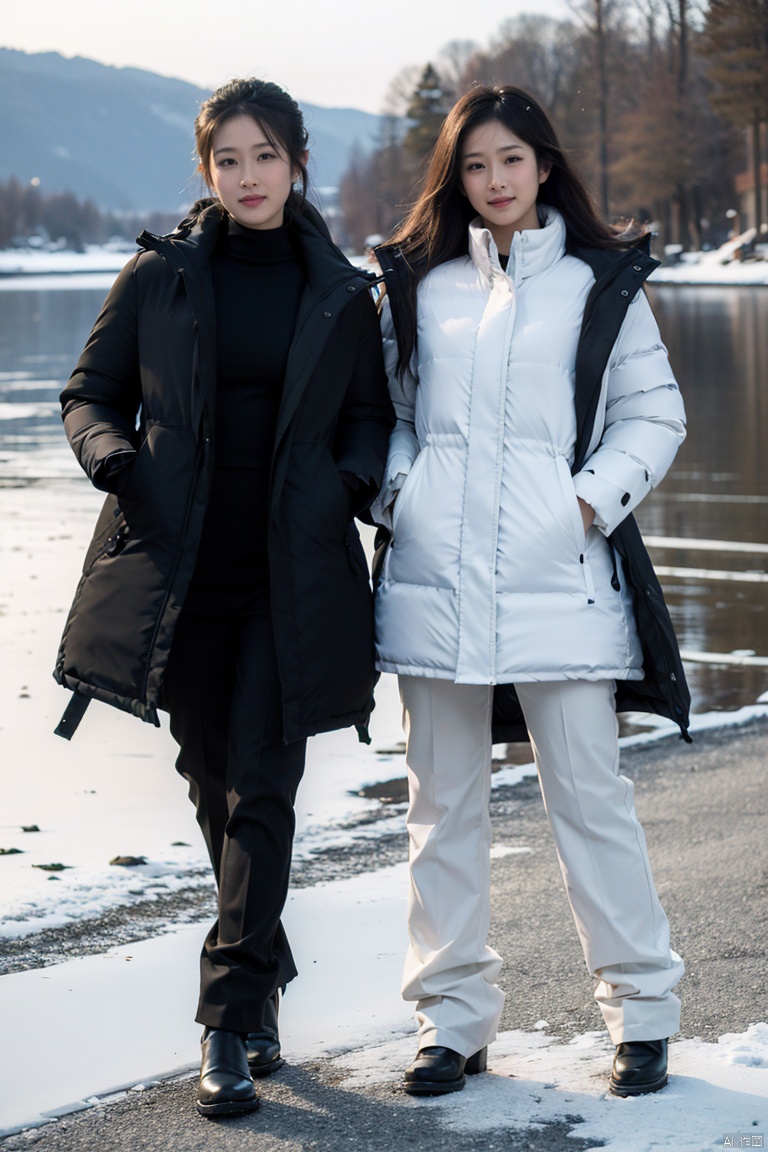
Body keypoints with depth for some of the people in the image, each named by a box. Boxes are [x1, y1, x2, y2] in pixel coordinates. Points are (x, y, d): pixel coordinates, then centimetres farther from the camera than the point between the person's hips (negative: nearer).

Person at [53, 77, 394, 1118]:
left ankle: (232, 1022, -5)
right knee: (213, 782, 11)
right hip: (178, 565, 1)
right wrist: (110, 451, -12)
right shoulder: (160, 276, 3)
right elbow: (90, 394, 10)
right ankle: (266, 971, 30)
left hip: (292, 573, -1)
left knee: (261, 788, -8)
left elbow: (369, 414, 15)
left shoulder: (341, 296, 5)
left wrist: (357, 472, -7)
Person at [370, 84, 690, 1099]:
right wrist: (395, 491, 3)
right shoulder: (416, 281, 12)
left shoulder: (601, 281, 6)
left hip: (558, 570, -3)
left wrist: (598, 497, -5)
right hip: (436, 570, 3)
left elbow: (654, 412, 8)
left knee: (588, 793, -2)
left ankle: (641, 1010, 10)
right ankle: (454, 1015, 16)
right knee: (443, 797, 7)